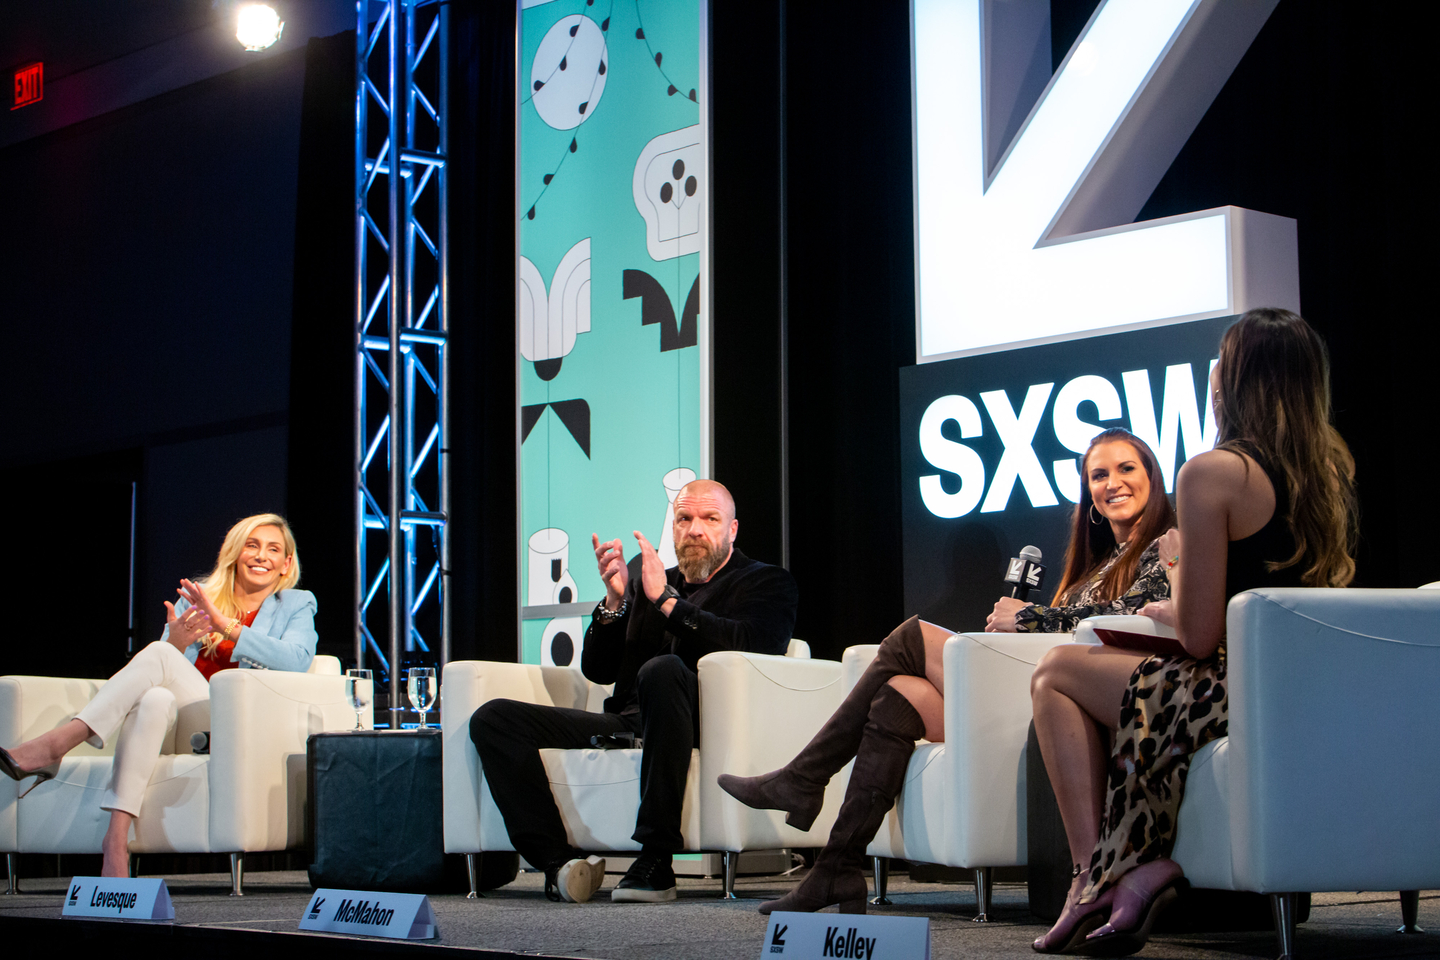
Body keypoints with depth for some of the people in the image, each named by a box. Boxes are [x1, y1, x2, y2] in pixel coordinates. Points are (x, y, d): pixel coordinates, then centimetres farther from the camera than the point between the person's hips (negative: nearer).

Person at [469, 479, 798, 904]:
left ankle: (656, 863, -36)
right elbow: (598, 671, 19)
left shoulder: (767, 582, 13)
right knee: (493, 719, -10)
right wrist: (615, 600, 1)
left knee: (661, 670, -39)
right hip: (623, 723, 5)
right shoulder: (643, 575, 25)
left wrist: (666, 599, -10)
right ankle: (558, 860, -25)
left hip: (701, 726, -5)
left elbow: (755, 645, -11)